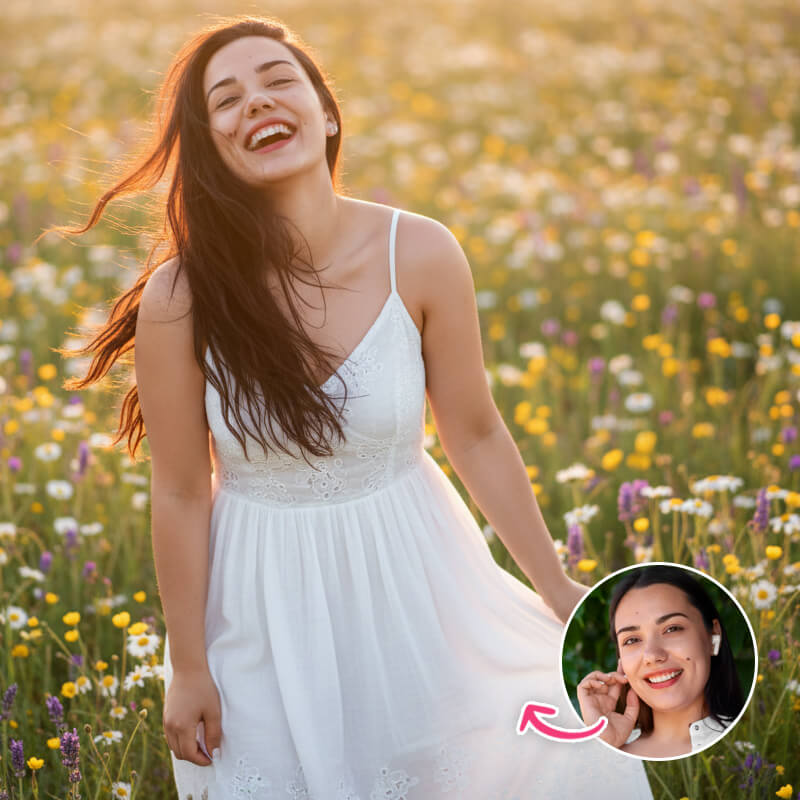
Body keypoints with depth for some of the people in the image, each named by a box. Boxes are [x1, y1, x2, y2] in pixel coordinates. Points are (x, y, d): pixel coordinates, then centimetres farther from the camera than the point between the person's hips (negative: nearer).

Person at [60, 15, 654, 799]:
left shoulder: (421, 255, -17)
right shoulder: (180, 300, -20)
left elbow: (476, 437, -5)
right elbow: (181, 494, -10)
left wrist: (556, 588, 2)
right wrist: (187, 668, -3)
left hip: (409, 574, 1)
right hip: (266, 603, -1)